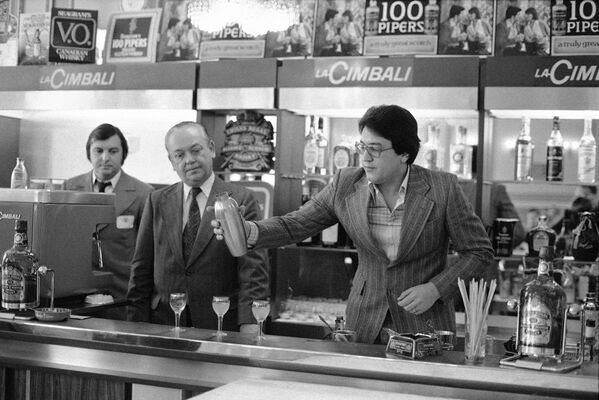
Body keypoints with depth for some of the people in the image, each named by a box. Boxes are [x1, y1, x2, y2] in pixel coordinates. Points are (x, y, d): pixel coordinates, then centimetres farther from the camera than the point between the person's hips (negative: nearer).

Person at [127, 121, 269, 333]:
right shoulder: (157, 201, 9)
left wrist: (249, 327, -18)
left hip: (221, 326, -2)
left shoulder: (240, 200, -2)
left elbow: (253, 269, -8)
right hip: (163, 325, 3)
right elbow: (142, 268, 9)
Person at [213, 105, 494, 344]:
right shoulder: (345, 184, -3)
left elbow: (479, 252, -4)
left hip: (425, 325, -2)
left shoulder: (442, 189, -11)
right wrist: (251, 232, -20)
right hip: (365, 325, 2)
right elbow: (295, 225, -1)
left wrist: (436, 289, -16)